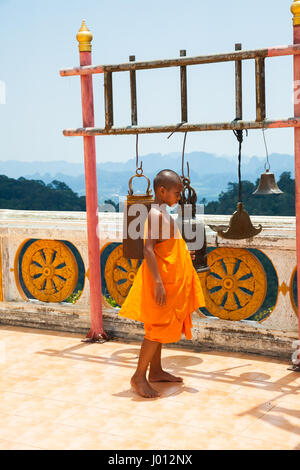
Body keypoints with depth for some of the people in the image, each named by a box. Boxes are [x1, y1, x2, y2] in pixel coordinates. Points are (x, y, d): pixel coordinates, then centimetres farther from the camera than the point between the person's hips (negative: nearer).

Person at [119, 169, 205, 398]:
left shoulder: (162, 213, 14)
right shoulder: (157, 214, -17)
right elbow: (148, 249, -26)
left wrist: (184, 255, 19)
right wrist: (158, 282, -30)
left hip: (170, 280, 10)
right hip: (162, 279, -10)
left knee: (160, 326, 15)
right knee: (159, 327, -8)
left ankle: (156, 371, 25)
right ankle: (139, 376, -2)